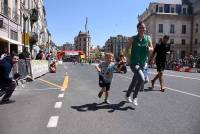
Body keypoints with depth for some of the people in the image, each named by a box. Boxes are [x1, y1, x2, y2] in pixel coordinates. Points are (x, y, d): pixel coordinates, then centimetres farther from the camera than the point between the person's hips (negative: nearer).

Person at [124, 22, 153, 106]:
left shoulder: (148, 38, 1)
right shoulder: (133, 38, -7)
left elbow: (152, 48, 7)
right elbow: (127, 48, 2)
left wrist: (149, 48, -15)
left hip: (142, 63, 5)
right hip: (134, 63, -4)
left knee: (134, 81, 16)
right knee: (141, 78, -24)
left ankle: (127, 96, 41)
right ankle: (134, 97, -2)